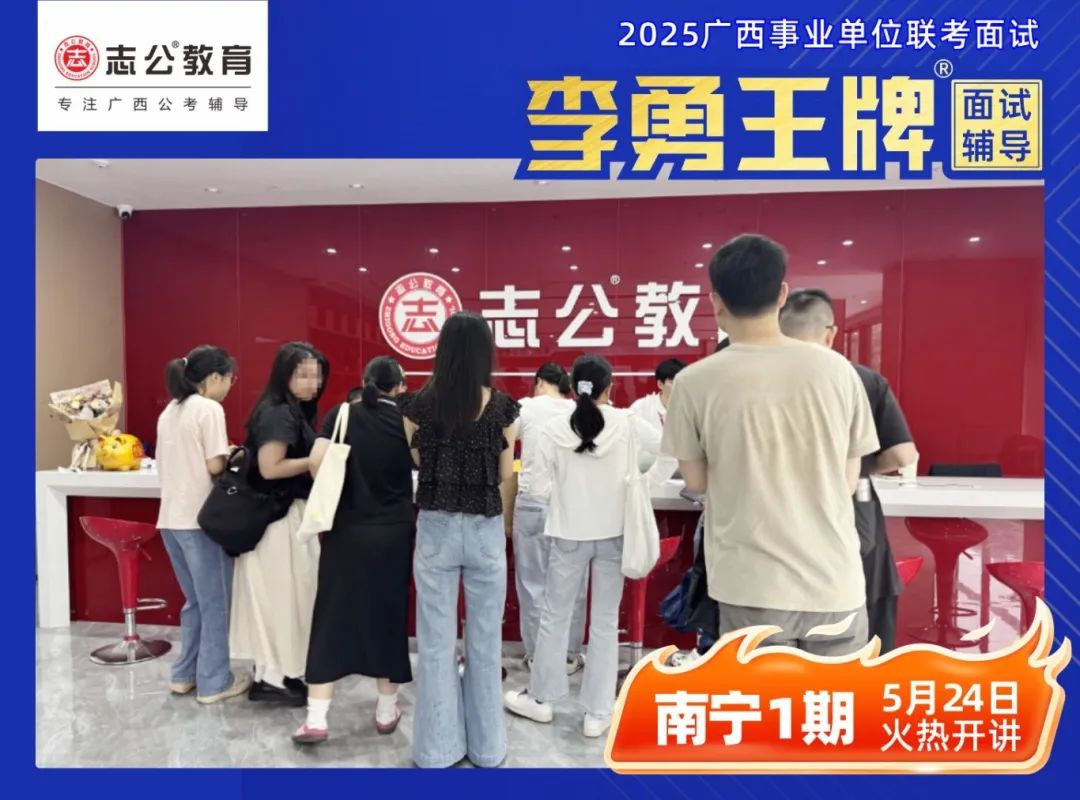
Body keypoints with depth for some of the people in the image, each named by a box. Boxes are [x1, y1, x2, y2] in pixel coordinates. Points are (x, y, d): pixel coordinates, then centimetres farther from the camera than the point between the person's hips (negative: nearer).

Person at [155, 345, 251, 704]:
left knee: (196, 600, 21)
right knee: (215, 602, 5)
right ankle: (213, 682, 14)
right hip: (201, 518, -8)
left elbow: (165, 464, 15)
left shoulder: (169, 411, 14)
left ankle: (185, 674, 29)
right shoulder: (209, 408, -12)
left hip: (171, 517, 8)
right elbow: (215, 466, -17)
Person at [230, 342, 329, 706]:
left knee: (276, 595, 16)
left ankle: (269, 671, 28)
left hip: (284, 513, 10)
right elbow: (270, 468, -23)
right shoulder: (279, 413, -17)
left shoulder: (293, 411, 12)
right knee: (283, 594, 0)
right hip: (280, 517, -10)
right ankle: (277, 677, 13)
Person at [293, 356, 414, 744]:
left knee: (333, 616, 8)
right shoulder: (406, 419, -2)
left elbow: (316, 462, -10)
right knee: (388, 615, 11)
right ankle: (386, 710, 23)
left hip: (345, 530, 1)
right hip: (393, 533, 0)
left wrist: (335, 493, 5)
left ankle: (316, 718, 9)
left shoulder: (341, 414, 0)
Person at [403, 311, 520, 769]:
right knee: (485, 640, 14)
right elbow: (505, 473, 1)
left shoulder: (421, 404, -5)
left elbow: (417, 458, 8)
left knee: (436, 642, 12)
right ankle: (486, 745, 28)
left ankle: (438, 747, 25)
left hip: (436, 528, 0)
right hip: (485, 529, 0)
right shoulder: (502, 406, -6)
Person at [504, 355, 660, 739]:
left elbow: (540, 487, -6)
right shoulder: (627, 423, -9)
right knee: (605, 622, 11)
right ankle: (598, 712, 21)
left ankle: (540, 698, 31)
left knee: (555, 615, 15)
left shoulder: (556, 427, -9)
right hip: (612, 532, 0)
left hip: (569, 533, 0)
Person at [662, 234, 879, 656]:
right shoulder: (837, 369, -4)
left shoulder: (694, 383, -12)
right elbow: (849, 480, 5)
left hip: (753, 586, -2)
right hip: (835, 581, 3)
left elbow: (696, 481, 1)